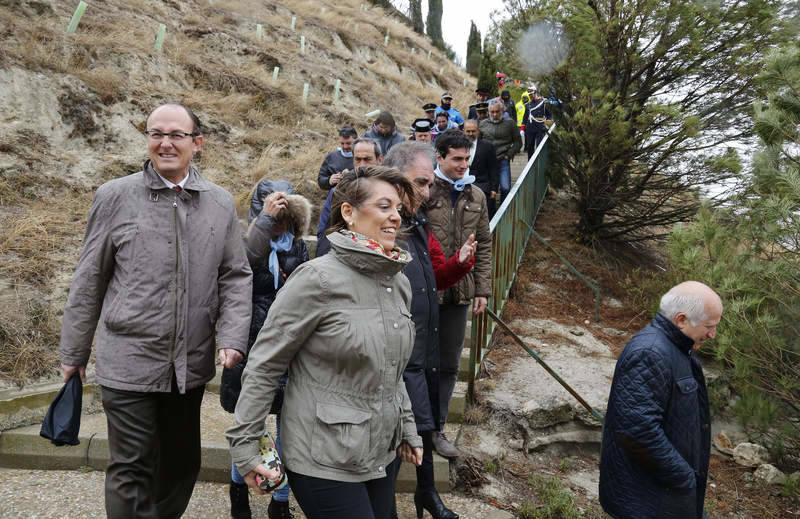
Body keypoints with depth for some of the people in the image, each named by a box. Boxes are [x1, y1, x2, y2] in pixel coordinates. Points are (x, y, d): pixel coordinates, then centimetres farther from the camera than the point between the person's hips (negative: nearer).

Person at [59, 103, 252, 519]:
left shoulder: (221, 203, 3)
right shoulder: (115, 196, -3)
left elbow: (236, 277, 5)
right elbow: (89, 281, 3)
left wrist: (232, 339, -8)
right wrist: (74, 352, 7)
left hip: (192, 364, 3)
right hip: (129, 362, -3)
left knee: (182, 463, 18)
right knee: (131, 470, 5)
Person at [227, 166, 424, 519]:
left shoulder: (399, 283, 5)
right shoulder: (318, 279, -17)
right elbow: (263, 365, -12)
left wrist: (407, 429, 17)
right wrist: (244, 444, -11)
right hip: (325, 462, -7)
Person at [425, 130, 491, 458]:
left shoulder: (476, 197, 10)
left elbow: (484, 245, 13)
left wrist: (483, 289, 8)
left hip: (458, 294, 5)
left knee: (448, 365, 13)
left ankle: (435, 428, 28)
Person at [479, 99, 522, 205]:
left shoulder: (510, 124, 3)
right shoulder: (483, 124, 9)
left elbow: (518, 142, 7)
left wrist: (509, 154, -4)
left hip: (503, 161, -2)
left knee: (505, 188, -9)